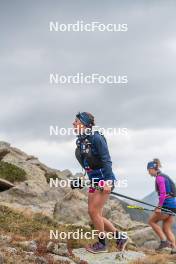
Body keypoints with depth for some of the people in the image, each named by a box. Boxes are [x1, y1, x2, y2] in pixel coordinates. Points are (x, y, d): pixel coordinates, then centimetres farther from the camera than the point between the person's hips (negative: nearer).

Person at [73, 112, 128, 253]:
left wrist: (107, 181, -26)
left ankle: (102, 244, 11)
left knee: (94, 212, -7)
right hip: (94, 181, 9)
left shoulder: (96, 138, -16)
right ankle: (120, 237, 18)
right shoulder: (81, 141, 8)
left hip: (104, 180, -9)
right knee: (93, 213, 7)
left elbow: (106, 160, -20)